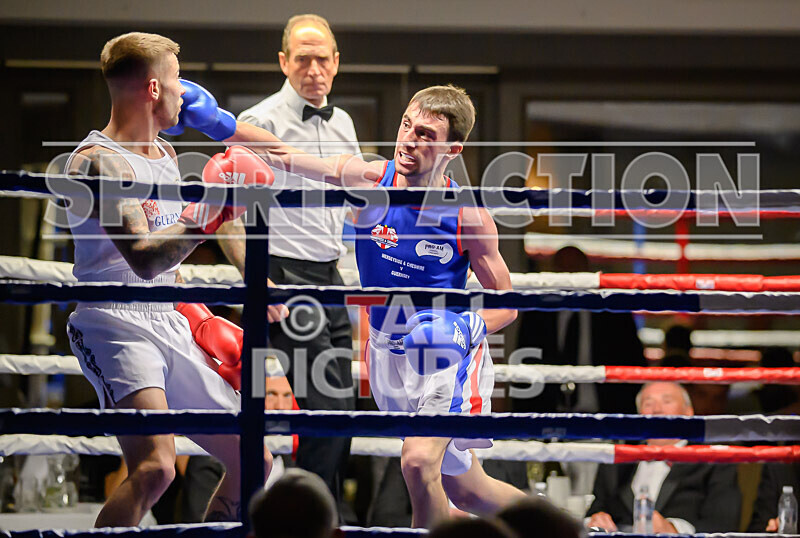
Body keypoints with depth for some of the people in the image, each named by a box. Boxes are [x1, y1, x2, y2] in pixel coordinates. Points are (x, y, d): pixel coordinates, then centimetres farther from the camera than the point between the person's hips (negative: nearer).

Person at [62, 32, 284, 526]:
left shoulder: (166, 155, 16)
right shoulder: (100, 161, -14)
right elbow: (144, 259, -25)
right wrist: (211, 213, -24)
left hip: (170, 327, 9)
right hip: (115, 324, -9)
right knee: (155, 468, -30)